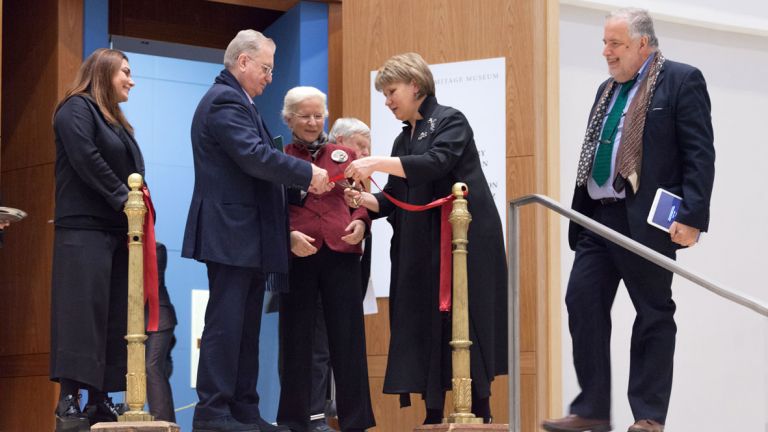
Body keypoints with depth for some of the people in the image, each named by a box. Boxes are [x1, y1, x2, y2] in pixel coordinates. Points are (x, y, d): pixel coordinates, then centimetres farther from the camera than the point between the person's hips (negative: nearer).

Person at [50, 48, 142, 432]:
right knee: (82, 311, -14)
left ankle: (99, 400, 2)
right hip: (84, 228, -9)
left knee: (112, 316, 3)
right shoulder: (77, 109, -1)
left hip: (117, 230, 9)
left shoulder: (116, 122, 25)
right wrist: (123, 199, -16)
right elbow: (86, 160, -15)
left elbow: (130, 171, 19)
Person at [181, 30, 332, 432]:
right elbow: (255, 157, -22)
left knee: (246, 326, 10)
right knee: (225, 323, -9)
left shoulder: (237, 102, 21)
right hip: (231, 232, -11)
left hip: (248, 235, 11)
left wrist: (303, 177, 7)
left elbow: (259, 155, 19)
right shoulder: (224, 100, -12)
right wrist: (308, 174, -15)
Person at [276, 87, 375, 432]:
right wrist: (289, 235, -14)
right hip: (297, 256, -1)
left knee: (348, 336, -1)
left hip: (341, 252, 1)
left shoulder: (344, 155, 15)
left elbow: (361, 199, 17)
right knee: (297, 337, 3)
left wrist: (360, 222, -5)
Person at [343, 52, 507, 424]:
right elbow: (395, 201, 15)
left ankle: (480, 412, -3)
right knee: (423, 328, 1)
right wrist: (365, 200, -5)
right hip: (420, 248, 7)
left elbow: (435, 163, -21)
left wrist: (378, 163, -25)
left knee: (465, 325, -7)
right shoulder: (403, 140, 18)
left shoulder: (450, 121, -2)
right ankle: (434, 414, 3)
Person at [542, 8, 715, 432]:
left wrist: (692, 217, -18)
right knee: (582, 303, 0)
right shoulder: (608, 89, 18)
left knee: (653, 314, 1)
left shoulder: (681, 81, -4)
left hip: (647, 221, -7)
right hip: (599, 218, 7)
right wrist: (581, 215, 16)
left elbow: (700, 154, -11)